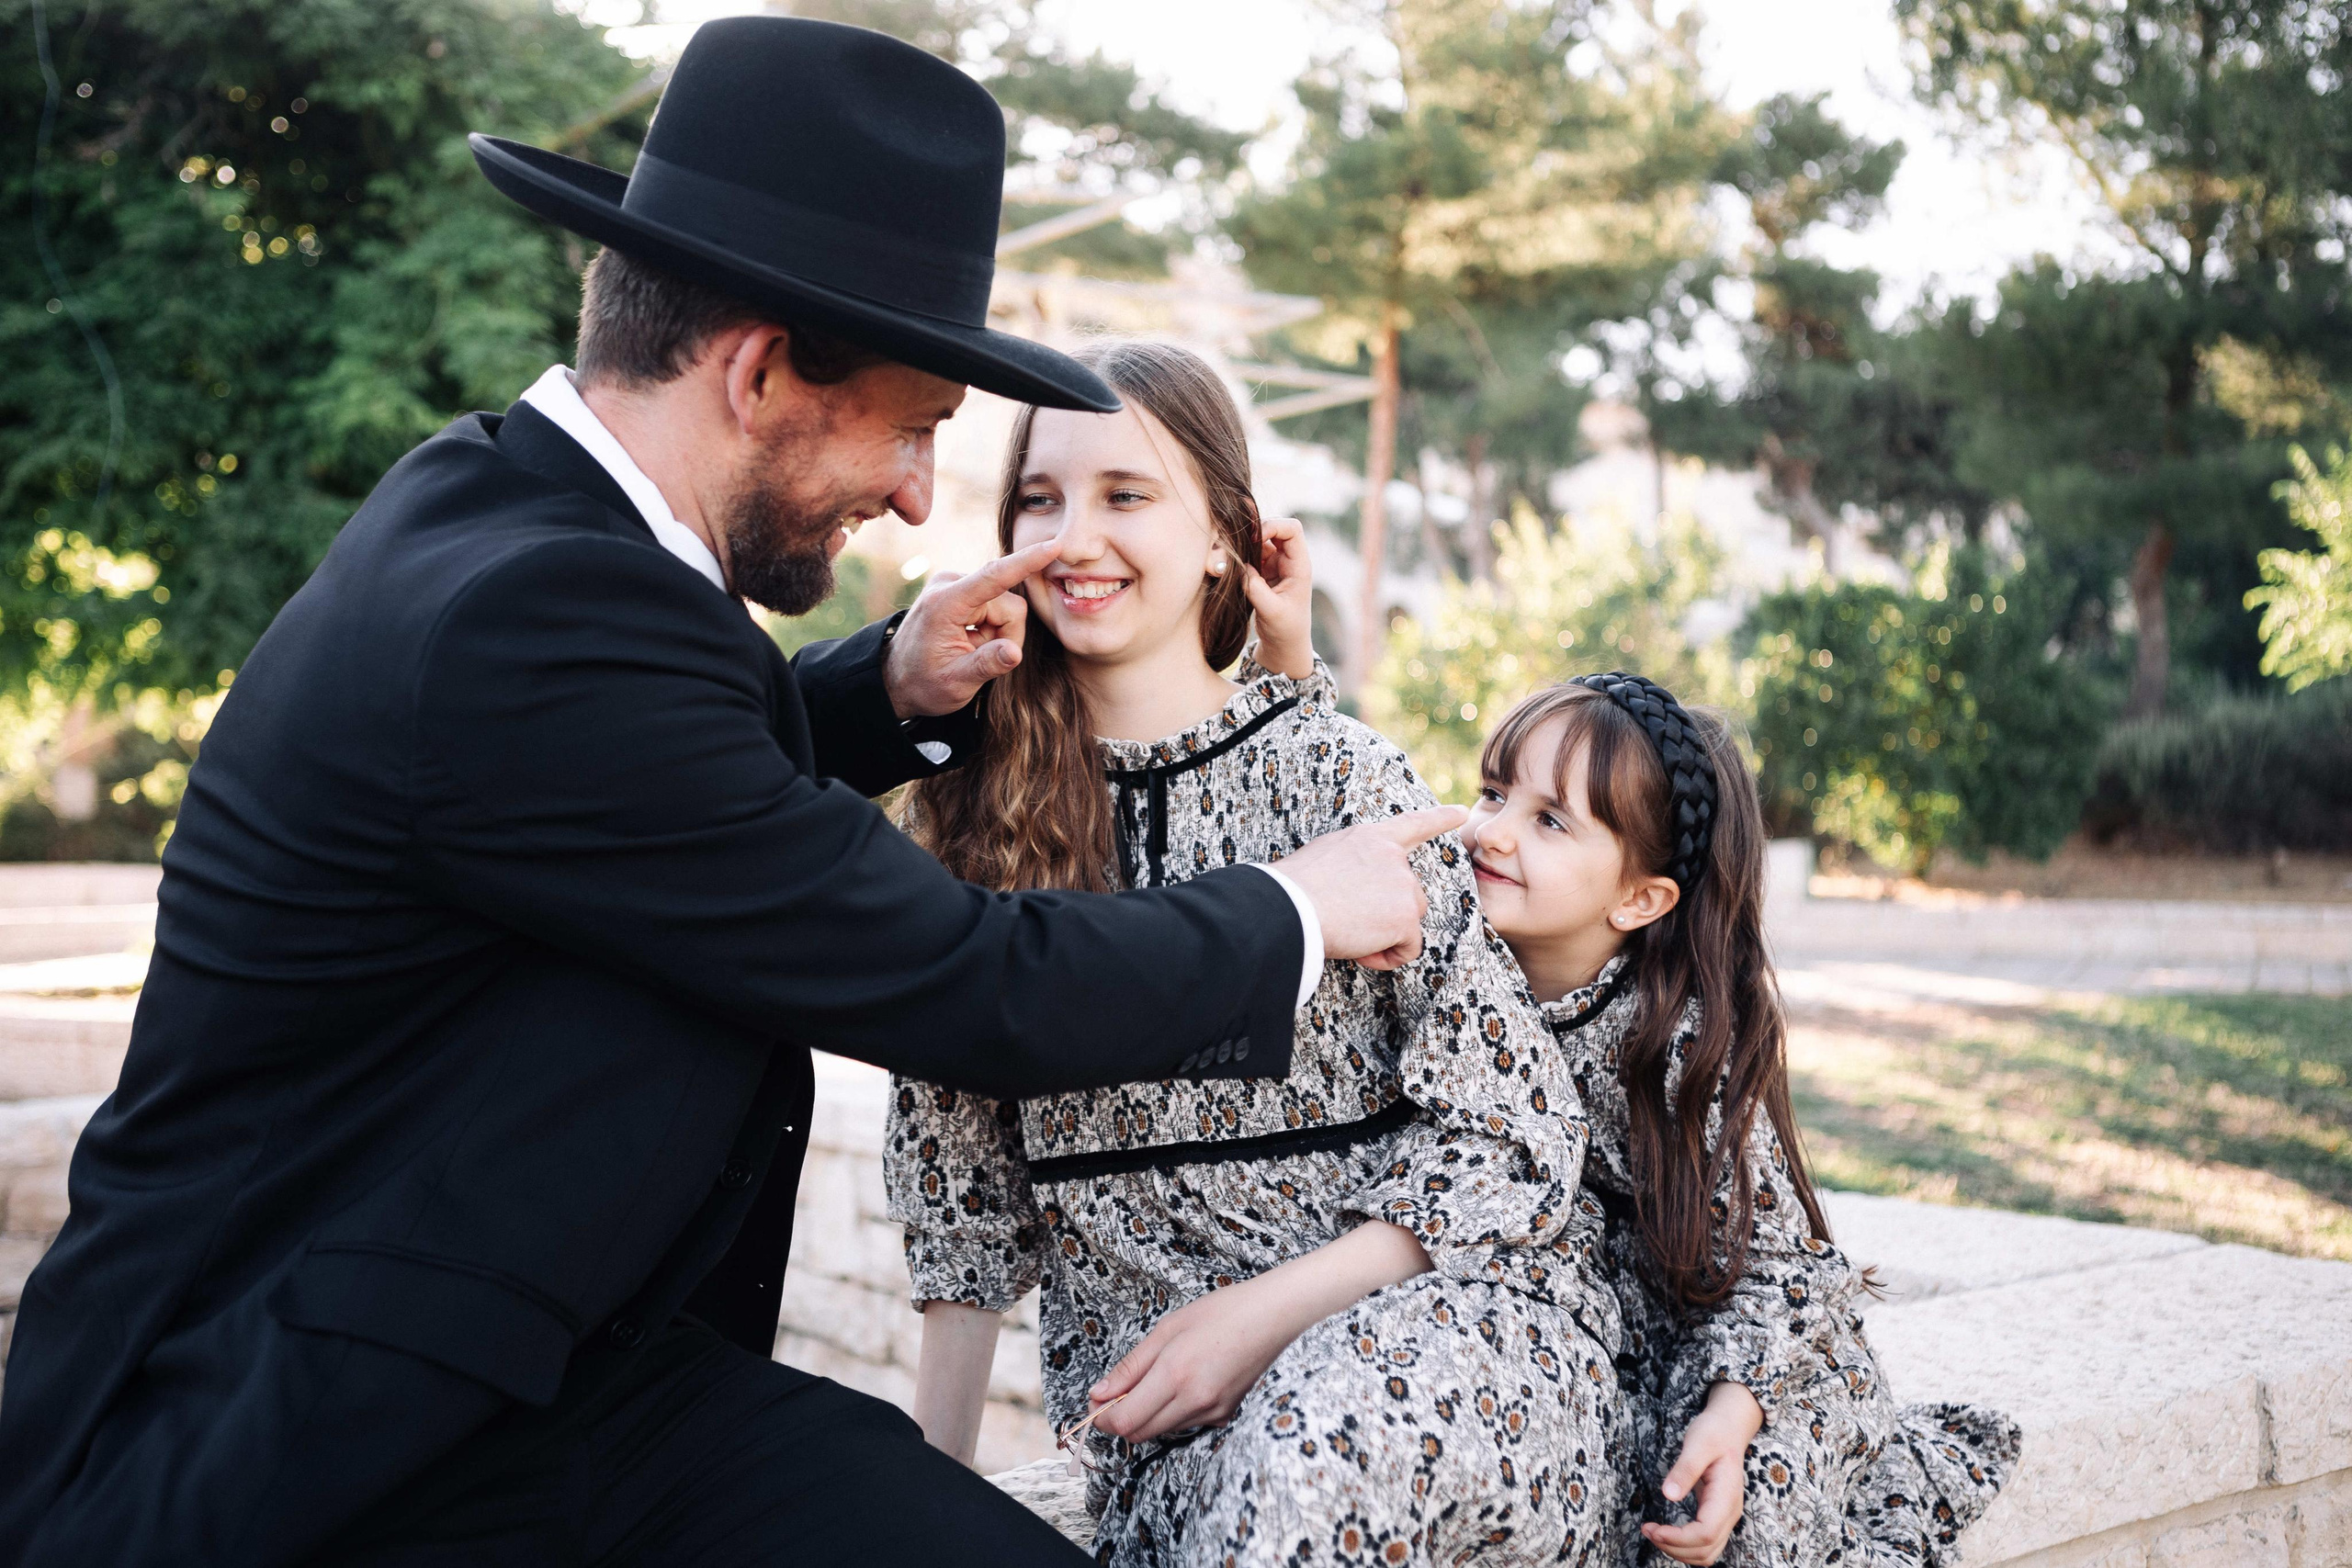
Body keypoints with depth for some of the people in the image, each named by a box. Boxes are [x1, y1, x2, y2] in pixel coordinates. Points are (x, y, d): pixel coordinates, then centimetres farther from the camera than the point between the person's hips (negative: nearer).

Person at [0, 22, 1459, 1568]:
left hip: (567, 1368, 8)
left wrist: (896, 695, 5)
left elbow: (694, 783, 23)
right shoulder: (524, 616, -24)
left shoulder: (506, 497, 3)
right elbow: (967, 988, -19)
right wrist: (1300, 914, -3)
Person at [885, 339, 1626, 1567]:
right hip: (1159, 1421, 4)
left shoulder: (1341, 777, -7)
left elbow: (1512, 1139, -5)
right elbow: (964, 1182, 8)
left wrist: (1263, 1312, -14)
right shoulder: (974, 811, 2)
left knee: (1306, 1435, -35)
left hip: (1424, 1324, -3)